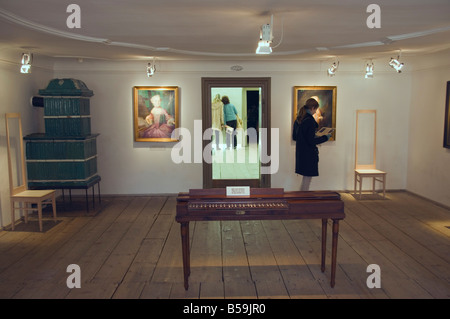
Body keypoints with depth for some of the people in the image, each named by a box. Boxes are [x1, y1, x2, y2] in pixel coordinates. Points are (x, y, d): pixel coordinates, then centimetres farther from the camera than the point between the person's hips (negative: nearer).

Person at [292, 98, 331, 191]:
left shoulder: (298, 120, 7)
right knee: (308, 177, 2)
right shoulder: (310, 120, -18)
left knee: (306, 177, 18)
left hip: (300, 153, 9)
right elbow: (311, 141, -20)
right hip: (309, 153, -9)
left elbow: (294, 137, 15)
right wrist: (325, 137, -7)